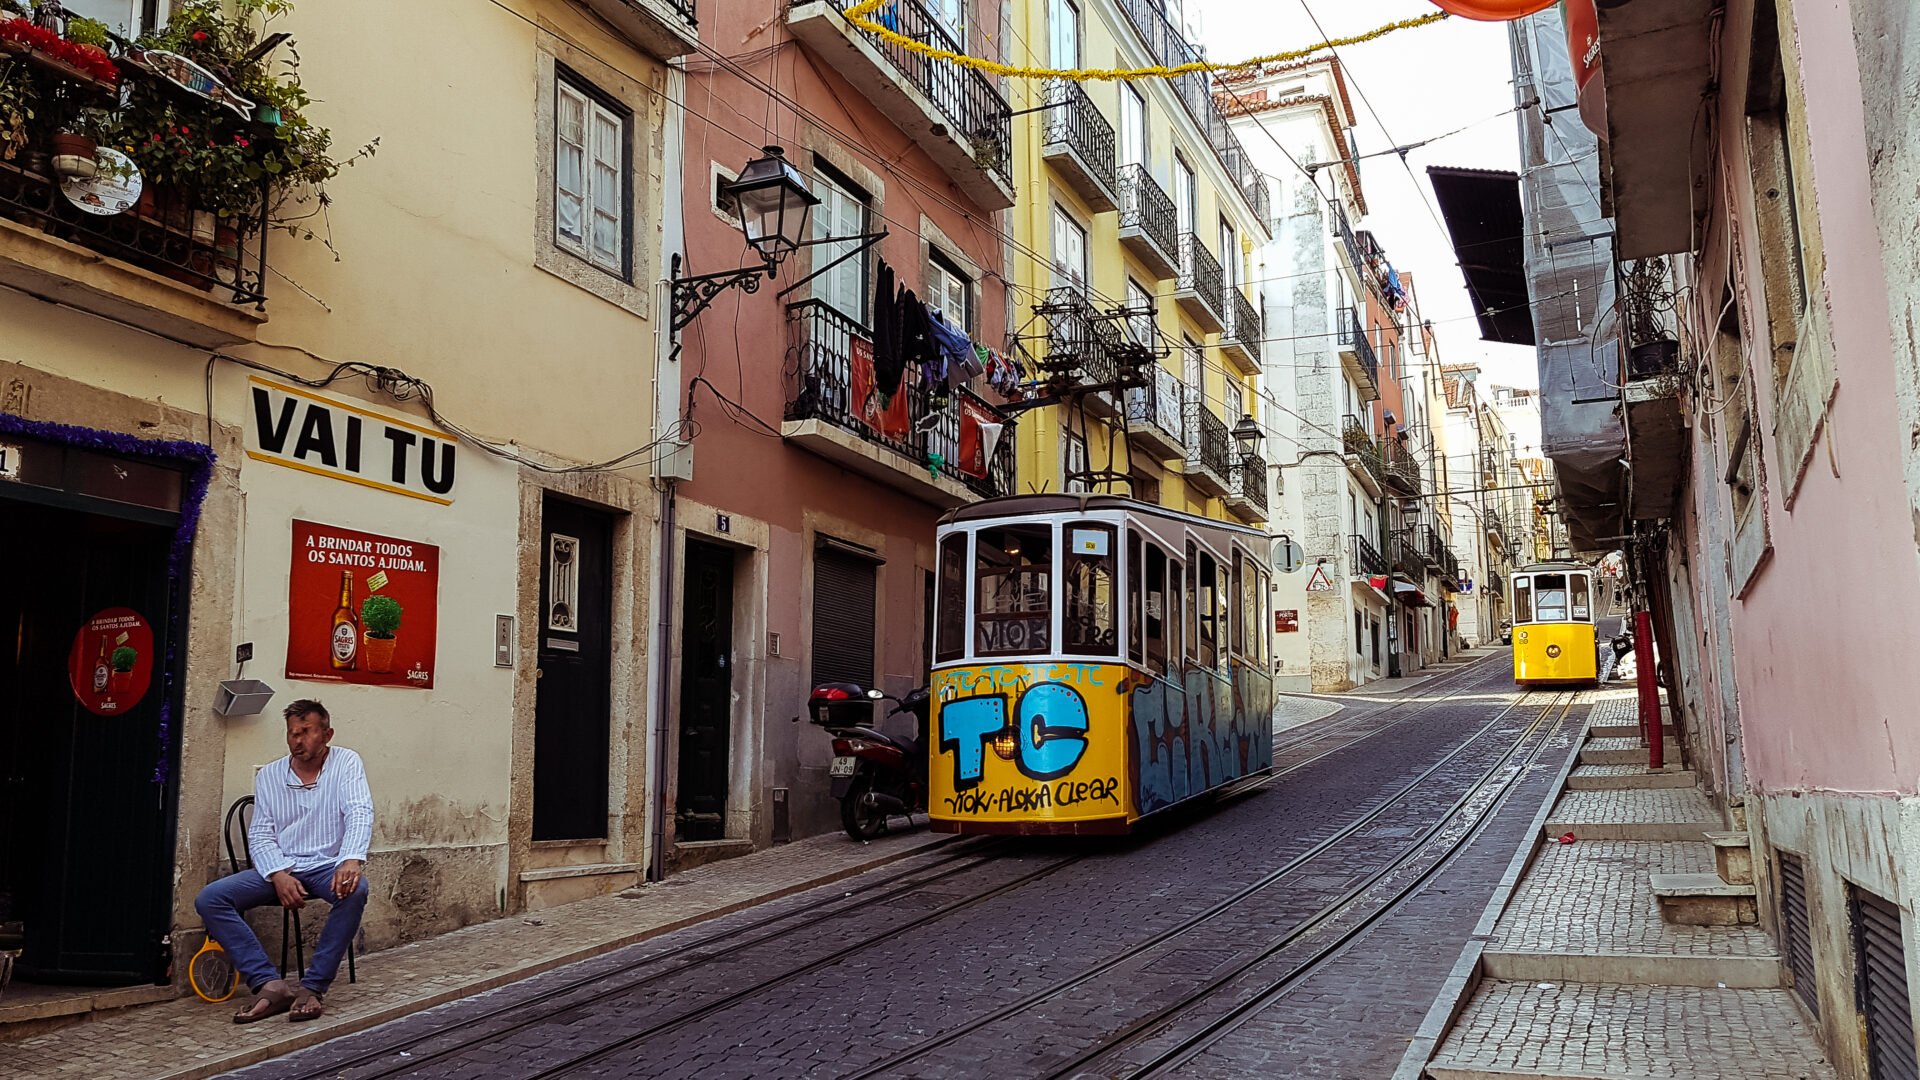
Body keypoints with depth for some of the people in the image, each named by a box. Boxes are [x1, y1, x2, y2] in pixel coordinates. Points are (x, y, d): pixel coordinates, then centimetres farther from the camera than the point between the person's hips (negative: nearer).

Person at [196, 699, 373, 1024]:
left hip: (328, 866, -3)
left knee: (355, 890, -37)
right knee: (209, 899, -19)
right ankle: (270, 984, -26)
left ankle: (313, 987, -26)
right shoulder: (268, 776, 10)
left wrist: (352, 860, -34)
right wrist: (279, 875, -16)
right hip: (279, 868, 3)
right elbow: (260, 835, 5)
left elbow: (359, 813, -14)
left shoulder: (346, 762, 0)